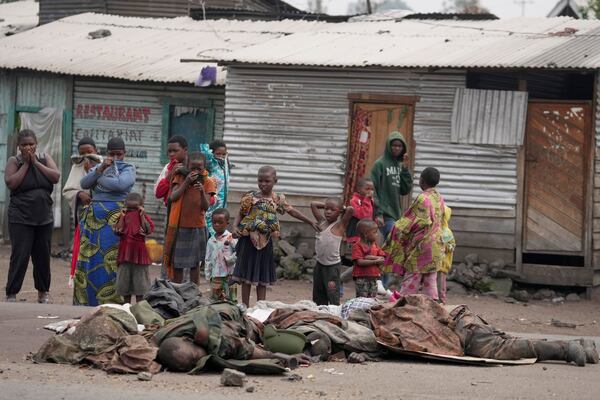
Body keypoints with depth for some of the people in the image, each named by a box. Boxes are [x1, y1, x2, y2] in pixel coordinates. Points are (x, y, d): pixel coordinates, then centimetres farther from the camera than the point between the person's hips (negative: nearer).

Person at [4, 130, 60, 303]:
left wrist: (36, 163, -9)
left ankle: (43, 293, 23)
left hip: (44, 218, 4)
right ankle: (11, 294, -5)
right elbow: (10, 183, -15)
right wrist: (25, 164, -12)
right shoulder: (14, 161, -1)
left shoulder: (44, 158, 7)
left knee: (43, 256, 10)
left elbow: (56, 177, -6)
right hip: (20, 219, -4)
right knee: (20, 256, -9)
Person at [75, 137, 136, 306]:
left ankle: (111, 302, -7)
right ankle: (86, 302, 5)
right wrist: (100, 169, -9)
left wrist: (99, 178, -2)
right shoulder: (98, 167, 19)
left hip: (114, 218, -5)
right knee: (87, 258, 0)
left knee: (110, 260, -9)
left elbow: (120, 184, -15)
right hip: (93, 218, 5)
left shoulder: (128, 169, 5)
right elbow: (84, 184, 4)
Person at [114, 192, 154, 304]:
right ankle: (127, 303, 15)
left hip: (139, 251, -2)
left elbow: (147, 230, -15)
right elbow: (118, 231, -6)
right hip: (125, 252, 2)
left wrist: (142, 216, -16)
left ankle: (139, 304, 6)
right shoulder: (123, 217, 6)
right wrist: (122, 217, -7)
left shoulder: (145, 217, 0)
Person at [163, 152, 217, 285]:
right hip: (179, 227, 1)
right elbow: (173, 197, -13)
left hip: (197, 228, -1)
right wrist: (186, 182, -19)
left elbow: (205, 207, -10)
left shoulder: (207, 182, -3)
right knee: (177, 263, 7)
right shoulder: (180, 177, -1)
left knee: (195, 264, 4)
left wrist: (202, 192, -29)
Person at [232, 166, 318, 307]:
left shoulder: (277, 199, 3)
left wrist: (311, 222, 15)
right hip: (250, 240, -3)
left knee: (263, 278, 7)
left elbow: (292, 211, 12)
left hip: (265, 242, 3)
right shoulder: (251, 197, -5)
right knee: (247, 275, 2)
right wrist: (235, 226, -19)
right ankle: (245, 307, 7)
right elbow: (240, 214, -1)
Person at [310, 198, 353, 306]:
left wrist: (343, 210, -1)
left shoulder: (340, 225, -7)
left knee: (333, 297, -8)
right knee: (318, 297, 12)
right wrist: (325, 205, 11)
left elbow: (350, 210, -20)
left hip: (333, 266, -7)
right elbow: (313, 204, 18)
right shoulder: (322, 222, 9)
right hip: (320, 264, 7)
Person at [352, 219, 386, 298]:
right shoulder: (357, 246, -9)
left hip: (373, 278, 7)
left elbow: (382, 259, 3)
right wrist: (375, 261, -14)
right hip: (361, 278, -7)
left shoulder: (375, 245, 12)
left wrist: (372, 257, -15)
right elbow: (360, 262, -19)